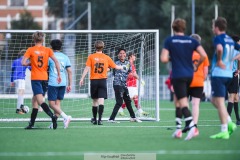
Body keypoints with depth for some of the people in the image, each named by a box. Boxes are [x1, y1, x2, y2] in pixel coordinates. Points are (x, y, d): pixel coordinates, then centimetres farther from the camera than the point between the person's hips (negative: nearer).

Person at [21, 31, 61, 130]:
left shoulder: (30, 50, -2)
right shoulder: (47, 50, 5)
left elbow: (23, 63, -10)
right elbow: (56, 61, -5)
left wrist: (30, 63, 10)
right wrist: (59, 75, -1)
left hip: (35, 78, -5)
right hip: (45, 77, 5)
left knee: (40, 100, -15)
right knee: (34, 100, 17)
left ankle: (52, 116, -38)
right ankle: (31, 123, 18)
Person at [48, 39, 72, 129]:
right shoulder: (65, 57, 10)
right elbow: (69, 71, 8)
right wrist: (70, 84, 12)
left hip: (53, 83, -5)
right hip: (63, 83, 5)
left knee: (52, 104, -3)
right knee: (57, 103, 11)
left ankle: (65, 117, -21)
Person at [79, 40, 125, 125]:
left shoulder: (91, 57, -1)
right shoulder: (106, 57, 3)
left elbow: (87, 68, -8)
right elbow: (115, 66, 14)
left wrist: (82, 78, -6)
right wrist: (122, 67, 33)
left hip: (93, 80, 1)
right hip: (103, 80, -1)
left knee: (94, 101, 12)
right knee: (101, 100, -6)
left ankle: (94, 119, 22)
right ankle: (99, 119, -18)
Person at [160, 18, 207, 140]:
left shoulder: (169, 41, -4)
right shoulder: (191, 41, 5)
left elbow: (163, 59, -11)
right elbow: (203, 55, -5)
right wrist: (196, 65, 11)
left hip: (177, 75, -5)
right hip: (189, 74, 5)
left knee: (183, 103, -9)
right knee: (177, 100, 18)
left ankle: (192, 127, -27)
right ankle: (178, 129, 16)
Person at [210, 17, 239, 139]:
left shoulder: (218, 38, -10)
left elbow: (220, 48, -32)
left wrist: (219, 60, -18)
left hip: (218, 73, -8)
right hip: (229, 74, 8)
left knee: (220, 102, -5)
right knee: (214, 100, 19)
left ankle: (224, 131, -5)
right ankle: (229, 123, 7)